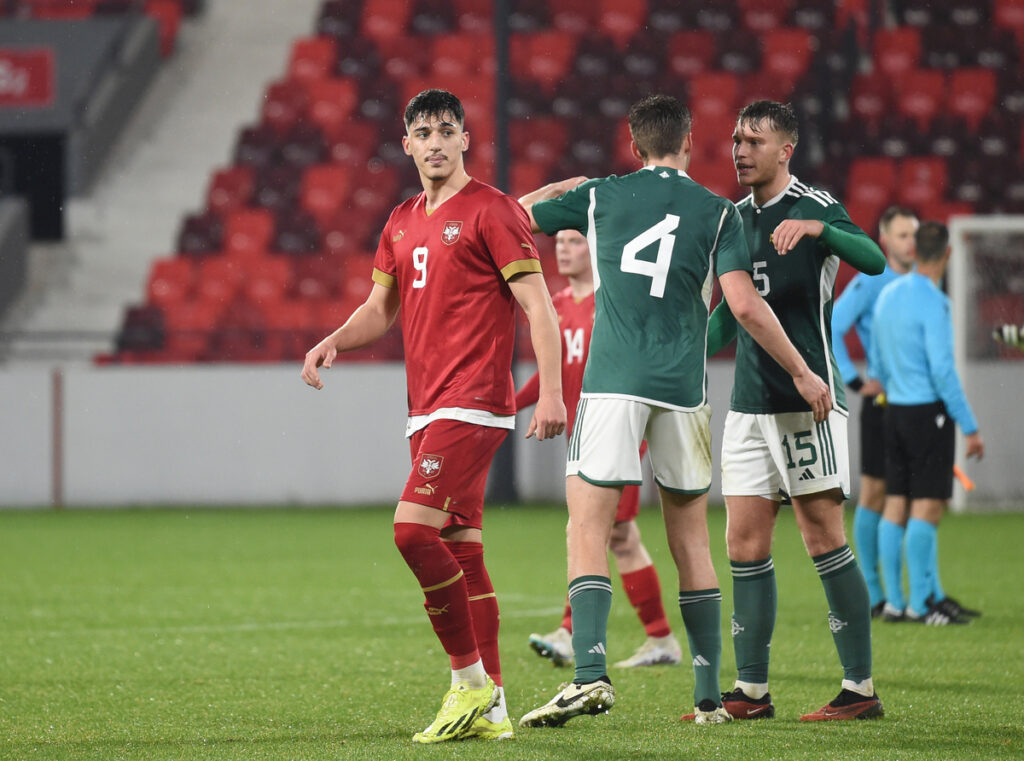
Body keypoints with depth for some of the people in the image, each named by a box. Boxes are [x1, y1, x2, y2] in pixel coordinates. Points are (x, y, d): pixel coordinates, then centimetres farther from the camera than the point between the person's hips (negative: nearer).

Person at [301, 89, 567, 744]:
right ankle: (491, 708, 11)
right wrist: (334, 342, 3)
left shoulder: (491, 210, -6)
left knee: (414, 529, -19)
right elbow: (381, 308, 24)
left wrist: (552, 392, -17)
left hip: (472, 405, -8)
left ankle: (471, 681, -11)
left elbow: (538, 305, -9)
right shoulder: (402, 223, 17)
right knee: (461, 550, 8)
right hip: (428, 409, 8)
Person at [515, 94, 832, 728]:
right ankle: (709, 695, 10)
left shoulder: (600, 196, 7)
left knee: (588, 531, -4)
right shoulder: (718, 212, 5)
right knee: (691, 540, 11)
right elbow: (746, 305, -4)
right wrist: (802, 373, 5)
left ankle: (592, 674, -23)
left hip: (612, 384, -1)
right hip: (683, 390, 1)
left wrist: (555, 188, 38)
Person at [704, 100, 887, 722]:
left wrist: (815, 228, -37)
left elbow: (874, 261, -24)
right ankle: (752, 691, 9)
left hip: (808, 401, -7)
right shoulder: (736, 218, 15)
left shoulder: (815, 207, -6)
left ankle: (861, 688, -3)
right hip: (748, 406, 7)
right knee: (745, 544, 4)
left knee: (825, 539, -7)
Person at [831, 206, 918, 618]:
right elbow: (829, 330, -13)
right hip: (883, 400, -6)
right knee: (874, 494, -2)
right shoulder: (869, 282, -7)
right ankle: (873, 595, 4)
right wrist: (855, 381, -14)